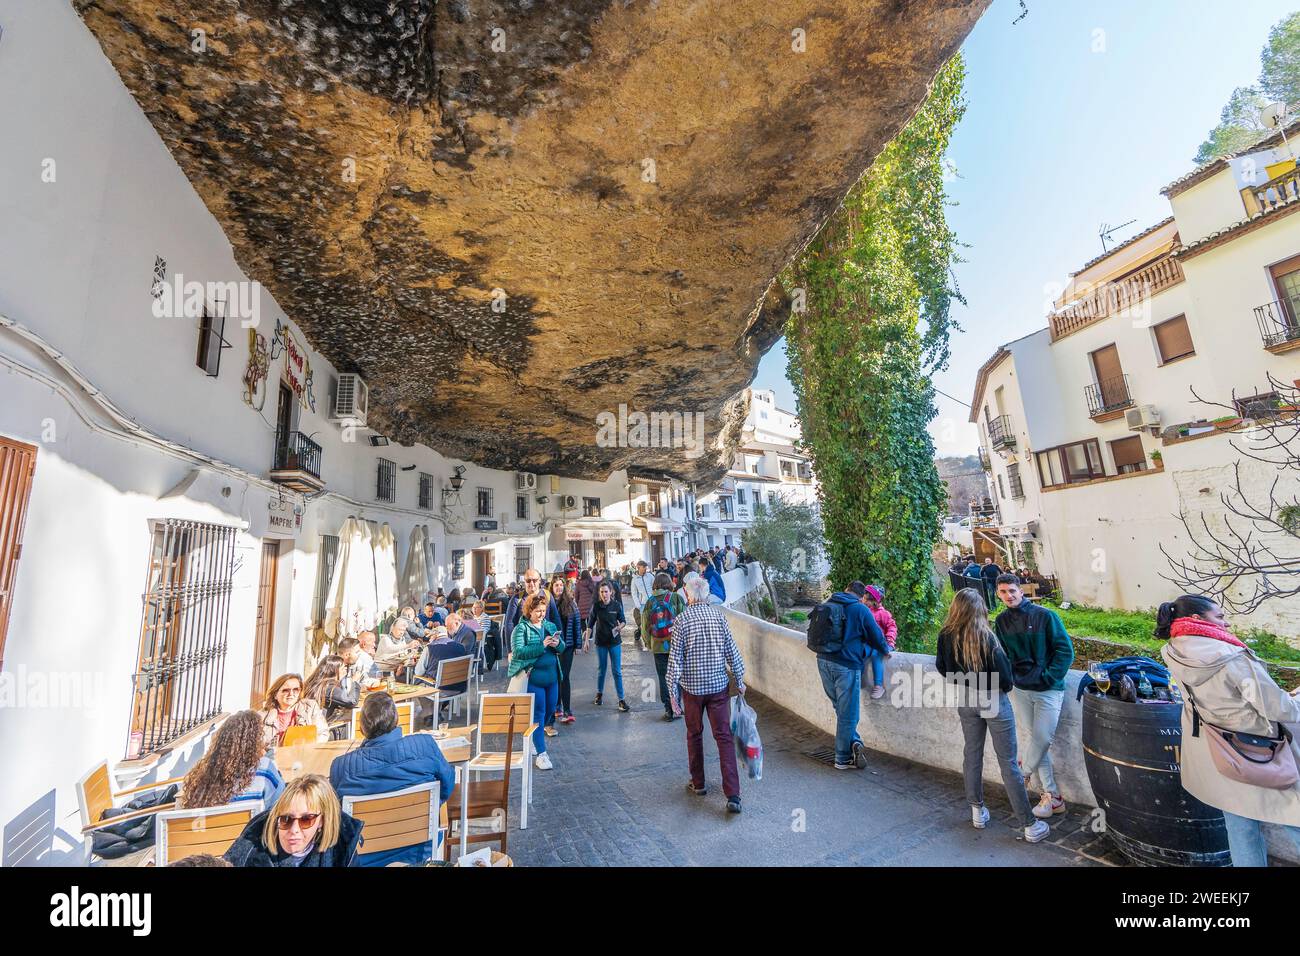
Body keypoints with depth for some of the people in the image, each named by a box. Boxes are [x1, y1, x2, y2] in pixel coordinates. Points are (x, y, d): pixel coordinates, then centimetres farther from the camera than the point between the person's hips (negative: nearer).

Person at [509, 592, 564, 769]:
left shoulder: (550, 626, 9)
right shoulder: (521, 628, -8)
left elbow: (562, 646, 11)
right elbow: (518, 652, -19)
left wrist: (557, 644, -14)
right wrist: (542, 646, -25)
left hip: (552, 676, 6)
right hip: (533, 678, -6)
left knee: (550, 711, 17)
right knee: (538, 715, 0)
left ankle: (533, 738, 40)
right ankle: (541, 754, 9)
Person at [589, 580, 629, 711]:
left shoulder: (617, 605, -9)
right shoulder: (596, 606, -7)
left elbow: (622, 620, 2)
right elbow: (590, 624, 2)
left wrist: (620, 626, -20)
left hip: (615, 641, -1)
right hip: (601, 641, 1)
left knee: (617, 671, 0)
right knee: (601, 669, 15)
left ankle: (621, 699, 6)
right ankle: (599, 693, 36)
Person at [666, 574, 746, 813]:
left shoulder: (681, 620, -10)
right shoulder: (718, 615, -4)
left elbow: (675, 658, -10)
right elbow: (732, 651, 0)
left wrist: (673, 691, -3)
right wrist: (740, 679, 12)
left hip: (692, 687, -1)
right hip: (719, 685, 1)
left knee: (694, 735, 17)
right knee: (724, 737, 6)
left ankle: (698, 784, 30)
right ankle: (733, 795, 1)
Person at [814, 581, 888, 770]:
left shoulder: (829, 604, 11)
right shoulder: (861, 609, -7)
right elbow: (876, 636, 0)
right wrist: (886, 650, 20)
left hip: (823, 661, 6)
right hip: (846, 665, -6)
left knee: (841, 709, 20)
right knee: (847, 714, 6)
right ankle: (843, 759, 16)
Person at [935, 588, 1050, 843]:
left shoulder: (945, 636, -13)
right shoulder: (986, 637, -26)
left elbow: (942, 668, 1)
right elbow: (1004, 677, -16)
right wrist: (1004, 688, 6)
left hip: (966, 699, 4)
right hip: (993, 701, -4)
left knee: (972, 754, 19)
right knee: (1008, 762, 7)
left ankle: (977, 812, 32)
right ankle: (1030, 825, 20)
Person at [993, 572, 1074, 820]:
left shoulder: (1044, 615, -8)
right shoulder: (1001, 621, 3)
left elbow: (1065, 650, -7)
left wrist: (1048, 677, -11)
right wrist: (1010, 677, 1)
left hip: (1049, 689, -3)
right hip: (1019, 689, 3)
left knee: (1042, 739, -7)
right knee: (1037, 739, 7)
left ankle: (1023, 772, 21)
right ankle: (1052, 796, 18)